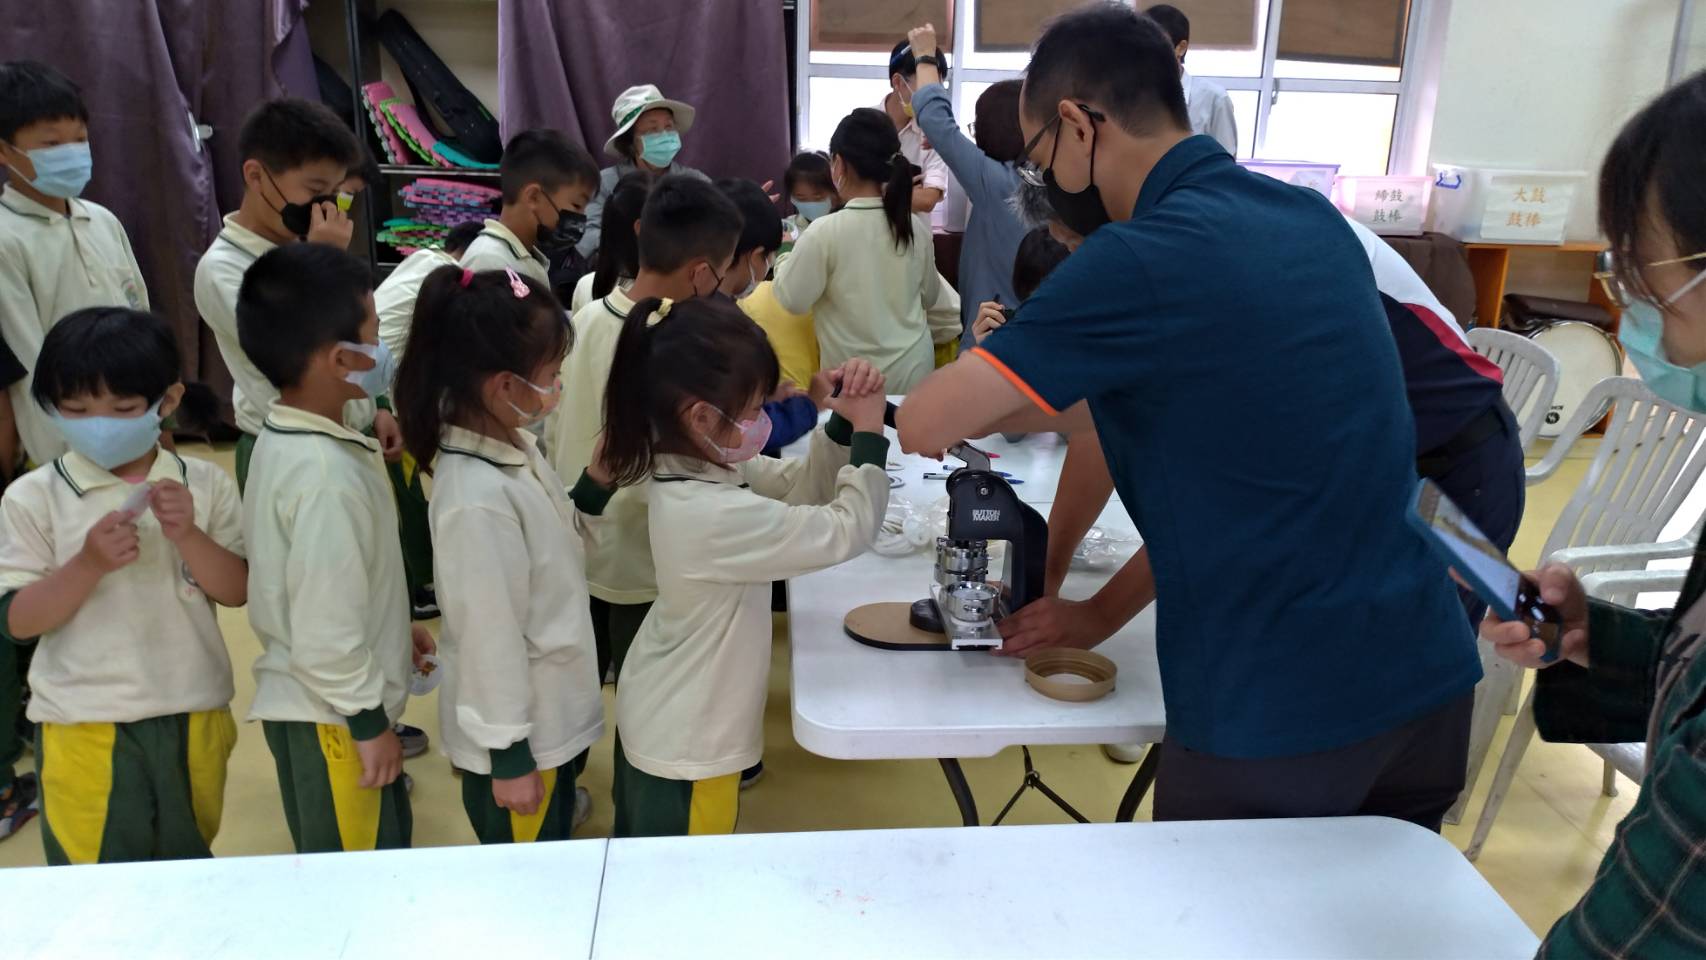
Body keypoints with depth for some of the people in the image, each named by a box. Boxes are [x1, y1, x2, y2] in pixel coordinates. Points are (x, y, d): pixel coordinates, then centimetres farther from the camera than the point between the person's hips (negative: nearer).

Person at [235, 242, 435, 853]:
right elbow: (327, 630, -26)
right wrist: (369, 723, -15)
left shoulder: (284, 441, 3)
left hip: (304, 702, 9)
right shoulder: (328, 474, -27)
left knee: (382, 850, 23)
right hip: (330, 713, -9)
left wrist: (393, 626, 21)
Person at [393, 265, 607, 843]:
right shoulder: (478, 500, -31)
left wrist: (595, 485, -3)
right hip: (518, 731, -8)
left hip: (552, 713, 8)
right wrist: (509, 756, -17)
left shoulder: (514, 448, -4)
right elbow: (490, 634, -25)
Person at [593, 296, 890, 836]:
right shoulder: (713, 514, -34)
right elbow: (846, 531, -28)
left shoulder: (697, 467, -6)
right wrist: (870, 432, -18)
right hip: (684, 746, -9)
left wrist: (842, 423, -13)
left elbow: (800, 489, 2)